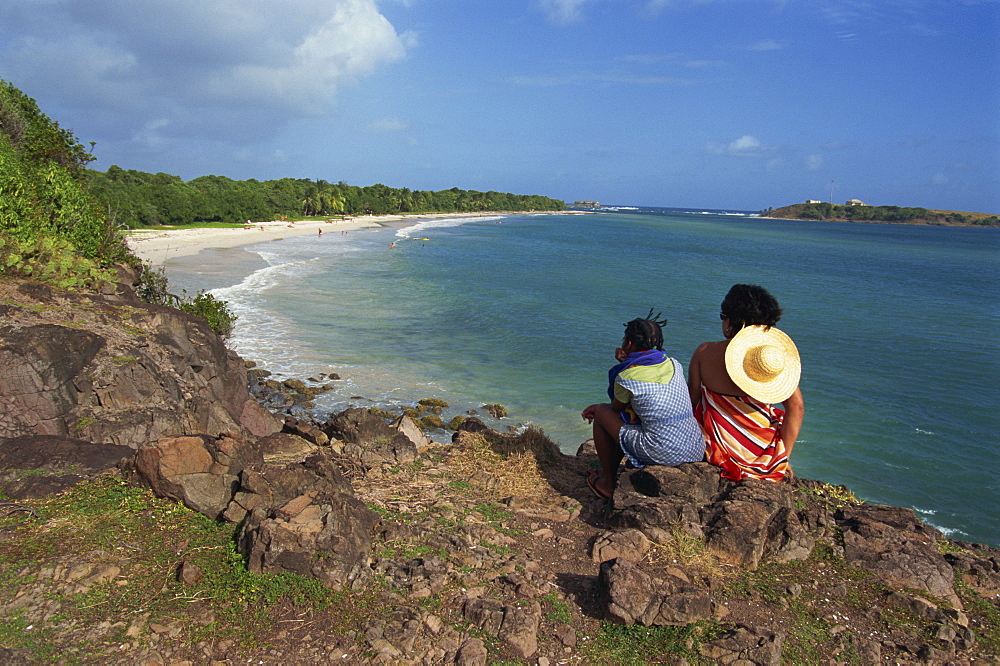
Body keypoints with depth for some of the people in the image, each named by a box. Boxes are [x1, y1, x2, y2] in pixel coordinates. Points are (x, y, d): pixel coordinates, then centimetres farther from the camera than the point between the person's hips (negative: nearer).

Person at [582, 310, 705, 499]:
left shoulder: (626, 377, -9)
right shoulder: (673, 364, 8)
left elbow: (617, 408, 9)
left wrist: (597, 409, 29)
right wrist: (627, 364, 18)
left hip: (663, 455, -7)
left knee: (602, 413, 9)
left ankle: (608, 483, 20)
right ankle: (611, 470, 46)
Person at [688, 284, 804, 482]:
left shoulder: (704, 353, -12)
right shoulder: (776, 353, -10)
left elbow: (692, 401, -5)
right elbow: (797, 408, -12)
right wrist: (784, 457, -3)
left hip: (714, 449, 0)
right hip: (763, 455, 0)